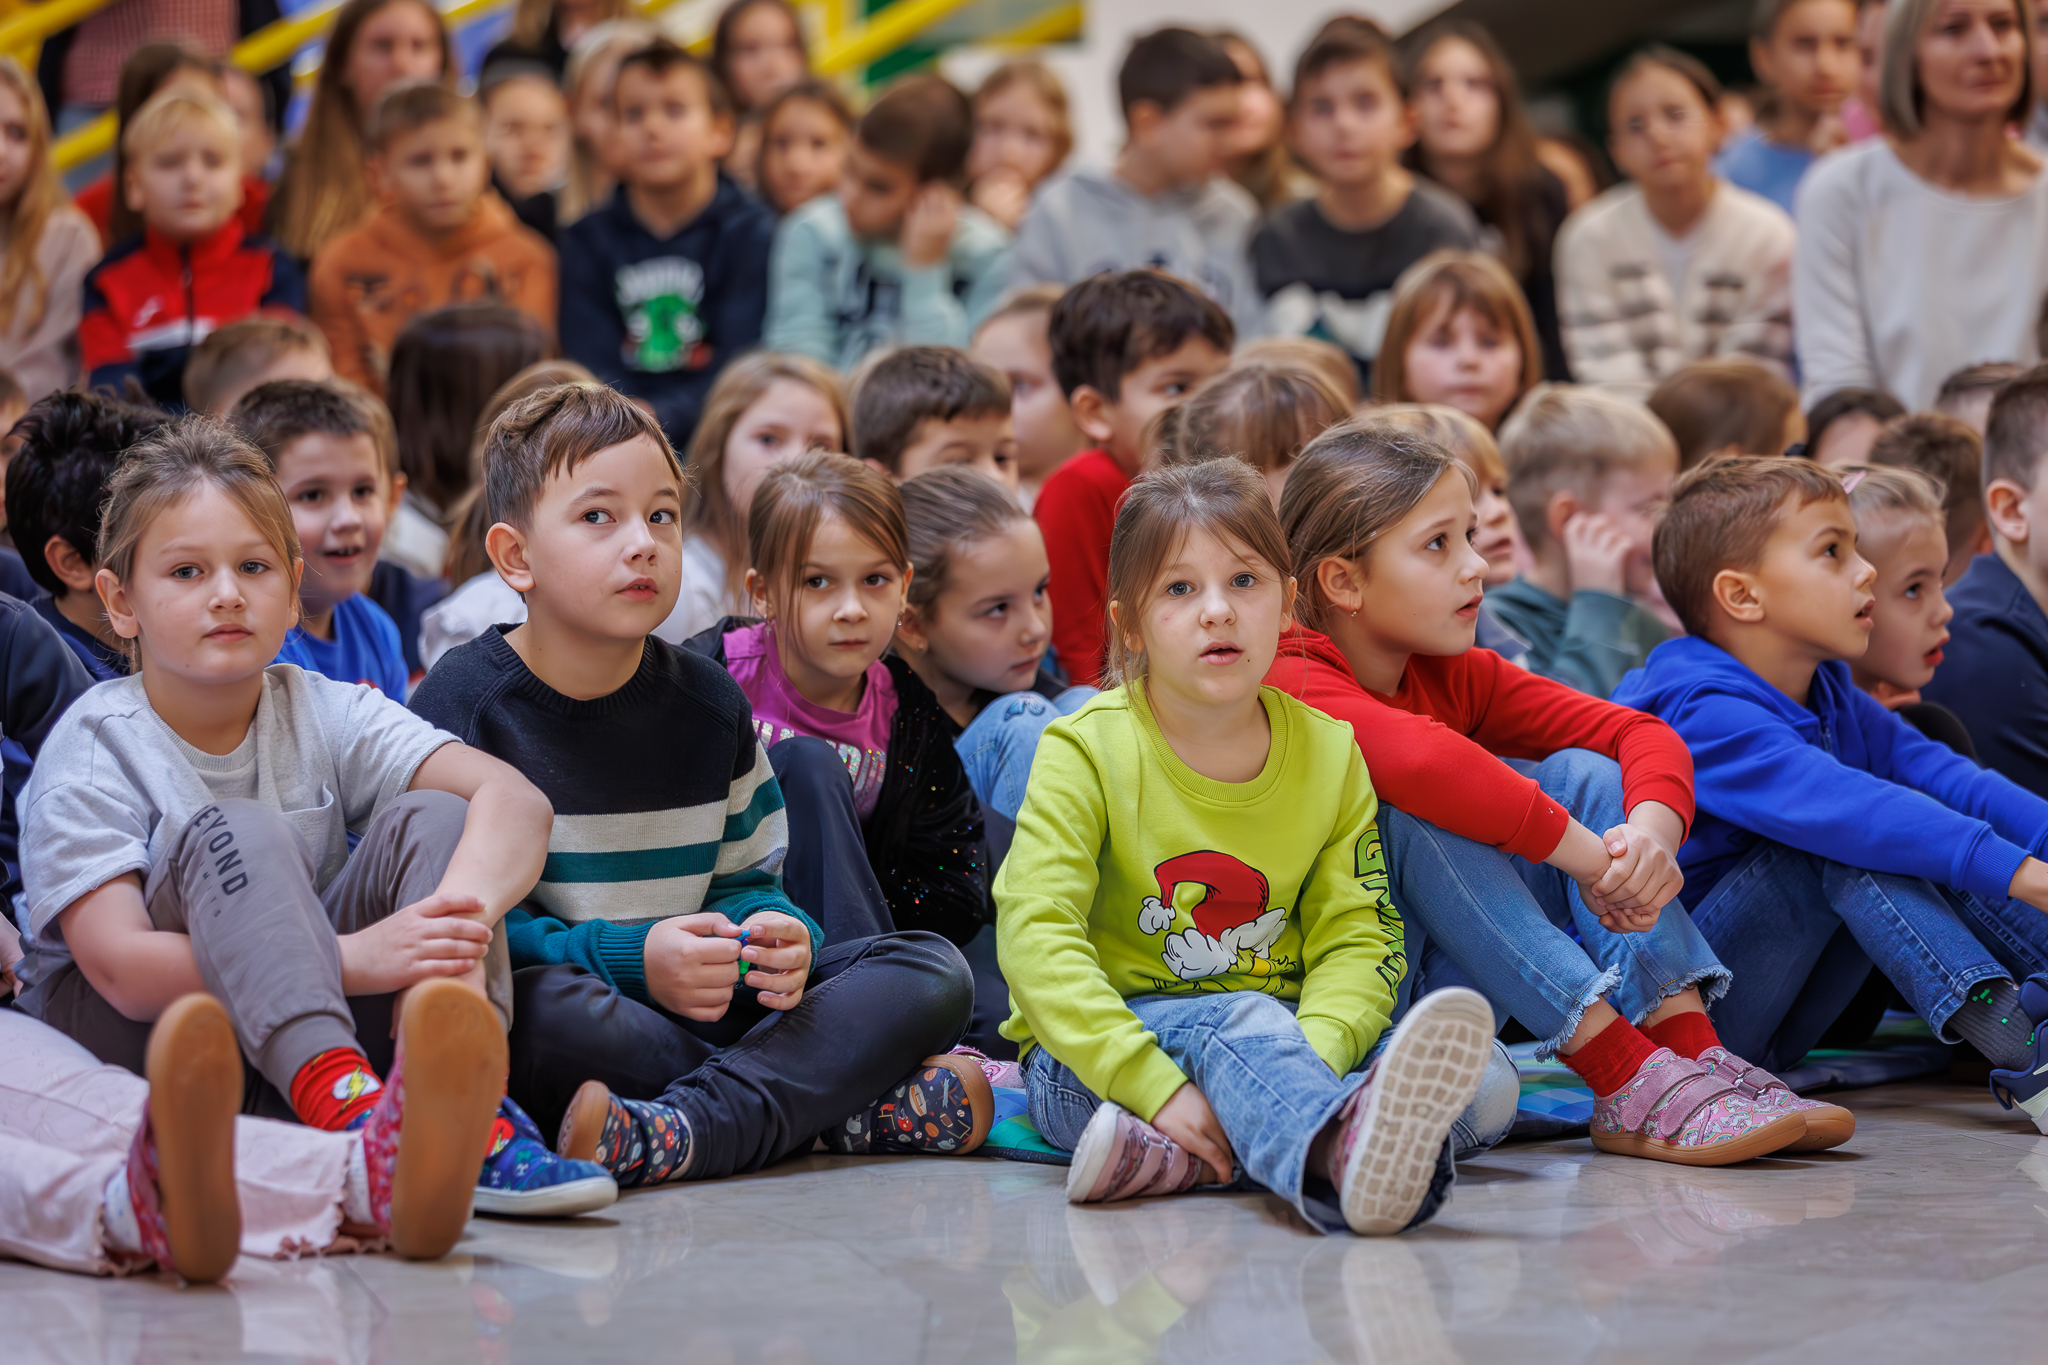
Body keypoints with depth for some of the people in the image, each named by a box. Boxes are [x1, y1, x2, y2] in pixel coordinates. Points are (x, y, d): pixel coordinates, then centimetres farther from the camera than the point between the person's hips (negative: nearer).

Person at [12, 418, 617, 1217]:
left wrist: (461, 919, -36)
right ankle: (345, 1105, -53)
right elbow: (123, 969, -24)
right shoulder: (93, 753, -12)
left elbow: (516, 798, -13)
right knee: (237, 834, -28)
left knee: (431, 817, -13)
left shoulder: (324, 716, 0)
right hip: (118, 1044, -4)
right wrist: (355, 958, -32)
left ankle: (461, 1112, -35)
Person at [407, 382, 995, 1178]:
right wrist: (630, 960, -23)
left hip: (702, 1007, 5)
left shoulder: (709, 702, 11)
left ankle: (675, 1137, -35)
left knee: (934, 971, -11)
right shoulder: (463, 703, -6)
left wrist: (777, 936, -9)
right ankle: (849, 1107, -30)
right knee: (541, 1007, -41)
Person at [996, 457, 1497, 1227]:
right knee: (1238, 1020, -37)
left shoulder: (1330, 753, 4)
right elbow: (1036, 933, -19)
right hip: (1090, 1066, -4)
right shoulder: (1086, 752, -8)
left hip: (1274, 1035, 4)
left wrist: (1309, 1062, -25)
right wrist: (1154, 1084, -32)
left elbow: (1355, 936, -2)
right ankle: (1335, 1149, -74)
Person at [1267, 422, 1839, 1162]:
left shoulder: (1457, 677, 6)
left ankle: (1693, 1050, -20)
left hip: (1443, 979, 7)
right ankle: (1628, 1085, -33)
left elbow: (1642, 735, -2)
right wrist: (1589, 859, -34)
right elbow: (1419, 760, -39)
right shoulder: (1292, 683, -18)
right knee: (1415, 819, -31)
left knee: (1580, 775, -5)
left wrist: (1652, 833, -25)